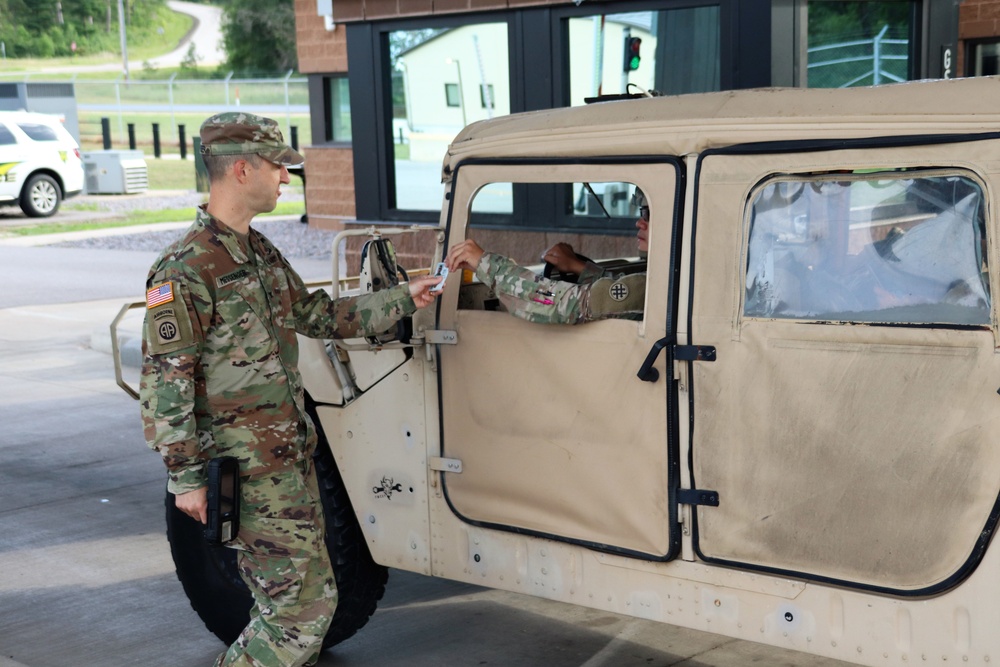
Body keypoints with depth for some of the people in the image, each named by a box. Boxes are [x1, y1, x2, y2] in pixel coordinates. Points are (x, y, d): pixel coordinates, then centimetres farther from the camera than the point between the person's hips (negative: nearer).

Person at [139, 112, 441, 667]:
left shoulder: (259, 252, 11)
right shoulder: (185, 272, -19)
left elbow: (318, 316, 21)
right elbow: (163, 382, -19)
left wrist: (402, 299, 19)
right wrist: (184, 477, -18)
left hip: (291, 453, 9)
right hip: (247, 470, -9)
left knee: (302, 595, 17)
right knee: (304, 603, -5)